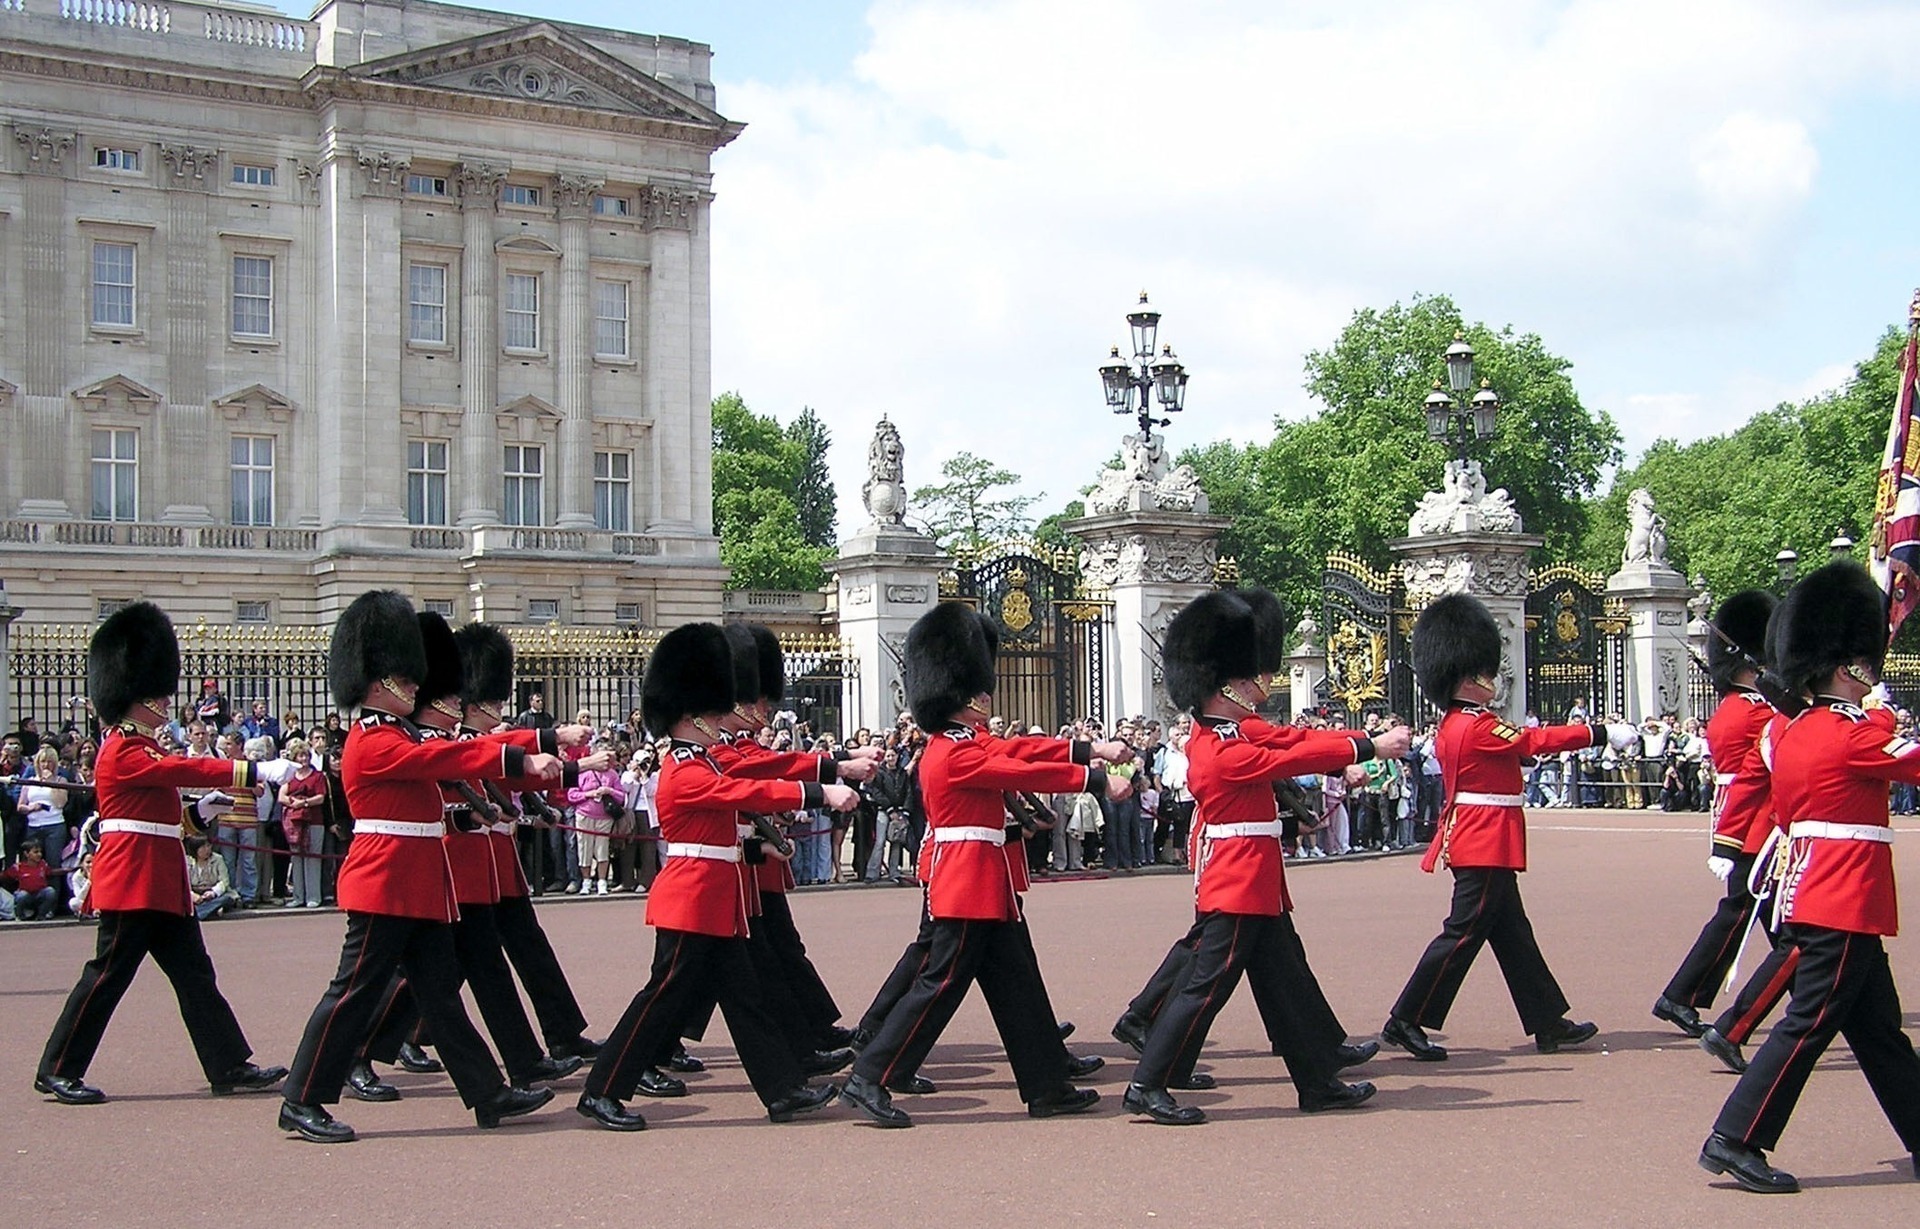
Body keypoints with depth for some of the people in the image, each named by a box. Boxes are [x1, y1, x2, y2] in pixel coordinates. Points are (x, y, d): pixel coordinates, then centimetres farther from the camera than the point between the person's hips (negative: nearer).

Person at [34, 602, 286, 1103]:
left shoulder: (142, 748, 19)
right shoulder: (123, 750, -12)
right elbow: (182, 769, -24)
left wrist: (198, 813, 7)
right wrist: (250, 771, -26)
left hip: (162, 885, 10)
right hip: (132, 882, -10)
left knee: (195, 974, 7)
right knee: (107, 976, -3)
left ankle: (231, 1067, 8)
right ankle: (58, 1072, 9)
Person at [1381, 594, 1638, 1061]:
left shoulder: (1452, 726, 12)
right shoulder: (1477, 727, -17)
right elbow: (1534, 740, -16)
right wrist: (1602, 734, -10)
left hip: (1477, 843, 11)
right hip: (1487, 844, -11)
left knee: (1513, 934, 14)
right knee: (1463, 933, -7)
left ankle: (1548, 1023, 21)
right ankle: (1406, 1022, -4)